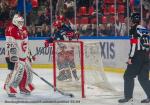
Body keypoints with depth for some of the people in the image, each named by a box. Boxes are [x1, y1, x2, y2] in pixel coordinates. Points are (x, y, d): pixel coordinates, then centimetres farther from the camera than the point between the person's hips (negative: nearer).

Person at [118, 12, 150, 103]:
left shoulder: (134, 29, -8)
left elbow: (134, 44, -17)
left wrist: (130, 57, -15)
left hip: (137, 57, -8)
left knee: (128, 76, 0)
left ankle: (128, 96, -2)